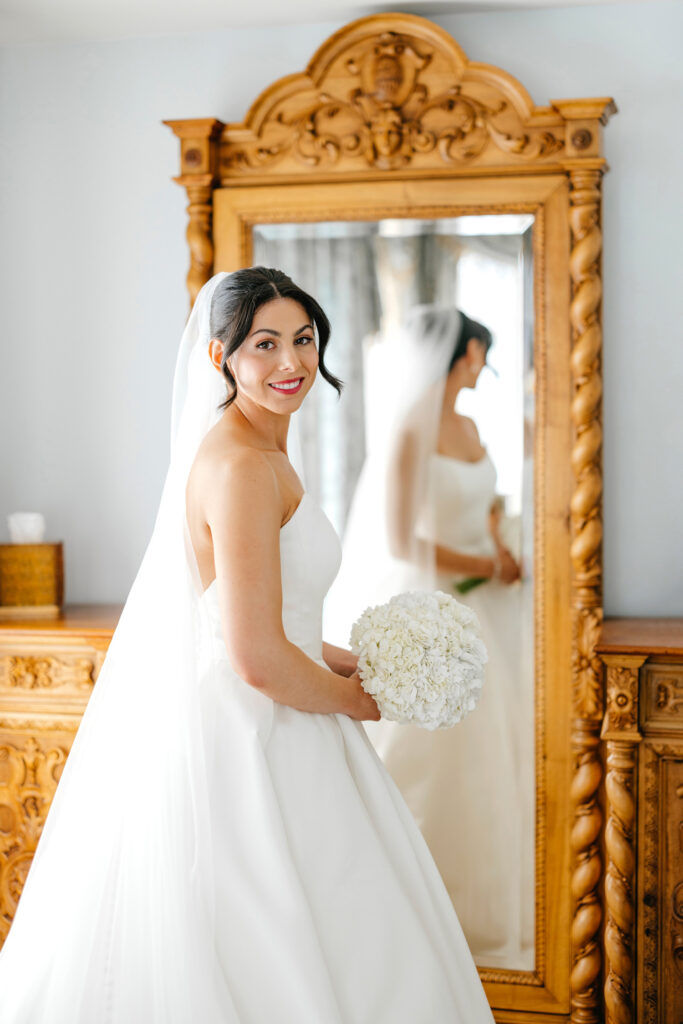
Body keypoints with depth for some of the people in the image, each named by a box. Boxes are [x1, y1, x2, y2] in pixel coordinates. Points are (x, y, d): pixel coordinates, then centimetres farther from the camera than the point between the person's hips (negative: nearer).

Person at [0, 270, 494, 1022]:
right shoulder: (242, 467, -20)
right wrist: (350, 699, -8)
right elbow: (258, 661, -25)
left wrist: (348, 662, 14)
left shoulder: (242, 451, 11)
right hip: (240, 754, -10)